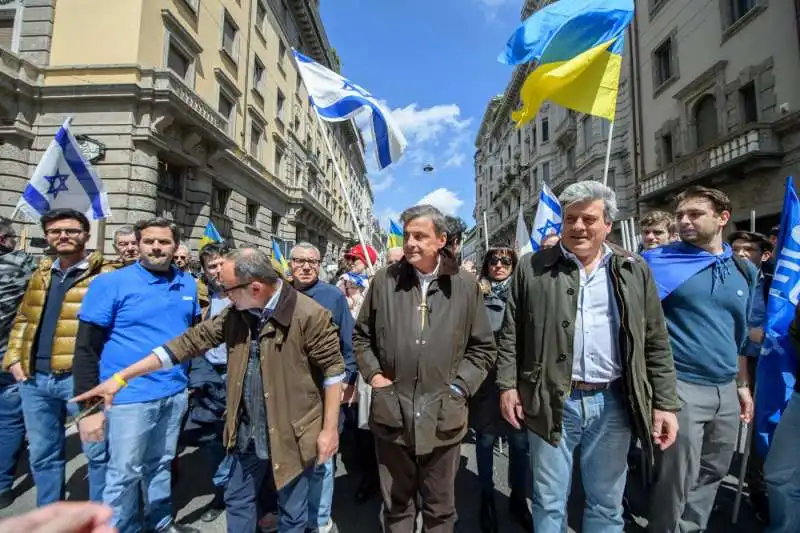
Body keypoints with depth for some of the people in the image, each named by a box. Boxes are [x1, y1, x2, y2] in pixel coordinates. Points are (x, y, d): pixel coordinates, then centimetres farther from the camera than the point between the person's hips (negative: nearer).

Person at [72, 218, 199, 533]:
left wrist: (195, 379, 10)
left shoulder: (188, 284, 3)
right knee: (125, 473, 11)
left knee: (161, 464, 21)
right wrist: (89, 406, -12)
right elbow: (86, 348, -10)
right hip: (130, 397, -4)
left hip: (175, 394, 4)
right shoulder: (110, 284, -10)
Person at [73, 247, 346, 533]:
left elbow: (333, 370, -17)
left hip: (293, 435, -5)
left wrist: (329, 429, -13)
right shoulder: (235, 313, -2)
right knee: (237, 500, 25)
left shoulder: (309, 315, -23)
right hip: (248, 433, 6)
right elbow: (191, 341, 0)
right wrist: (121, 377, 0)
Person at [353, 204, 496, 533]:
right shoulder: (385, 281, -2)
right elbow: (361, 335, 10)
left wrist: (459, 386, -5)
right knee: (396, 505, 21)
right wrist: (373, 374, -2)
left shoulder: (466, 286, -4)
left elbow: (483, 348, 4)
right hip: (392, 414, 1)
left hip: (443, 416, 0)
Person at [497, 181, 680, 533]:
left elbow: (656, 344, 6)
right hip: (552, 402, -1)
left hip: (613, 403, 2)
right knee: (549, 502, 14)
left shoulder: (634, 271, 4)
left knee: (607, 504, 19)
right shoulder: (532, 268, -1)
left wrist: (665, 403, 2)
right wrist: (507, 385, -4)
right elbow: (511, 334, 1)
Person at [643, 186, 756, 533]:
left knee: (712, 472, 19)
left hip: (726, 390, 6)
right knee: (677, 479, 4)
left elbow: (741, 334, 15)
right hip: (680, 387, -6)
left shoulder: (744, 270, 8)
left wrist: (742, 385, 15)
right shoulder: (659, 261, -8)